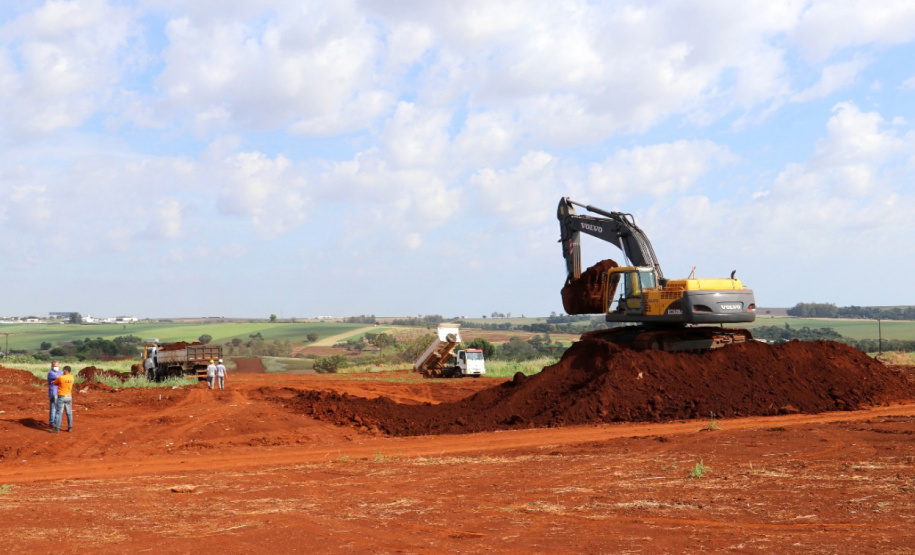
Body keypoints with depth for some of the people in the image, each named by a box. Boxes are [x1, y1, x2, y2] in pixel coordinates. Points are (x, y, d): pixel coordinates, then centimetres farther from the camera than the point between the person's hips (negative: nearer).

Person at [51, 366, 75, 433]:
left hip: (61, 397, -5)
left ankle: (57, 428, 1)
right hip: (69, 396, 5)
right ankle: (70, 428, 12)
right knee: (69, 413, 10)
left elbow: (55, 383, -1)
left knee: (59, 413, -1)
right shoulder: (72, 378, 2)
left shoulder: (61, 378, -17)